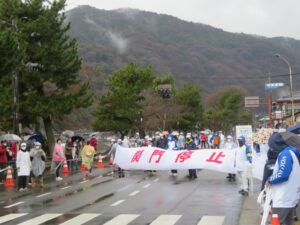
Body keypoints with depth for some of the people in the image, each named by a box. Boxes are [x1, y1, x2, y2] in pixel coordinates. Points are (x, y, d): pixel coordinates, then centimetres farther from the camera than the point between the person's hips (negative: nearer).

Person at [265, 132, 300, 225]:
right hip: (291, 198, 10)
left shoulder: (285, 154, -16)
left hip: (283, 199, -10)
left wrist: (270, 180, -9)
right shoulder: (292, 152, 14)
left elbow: (283, 175, -26)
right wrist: (272, 180, 11)